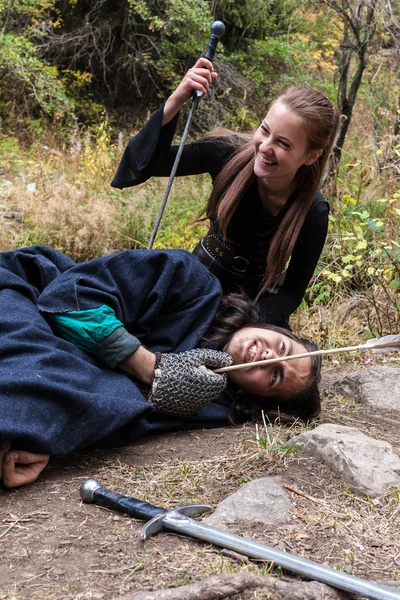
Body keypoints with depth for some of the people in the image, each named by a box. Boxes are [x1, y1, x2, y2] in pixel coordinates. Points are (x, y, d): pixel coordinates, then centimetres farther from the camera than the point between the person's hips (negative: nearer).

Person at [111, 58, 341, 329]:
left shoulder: (313, 213, -22)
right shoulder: (229, 152, -20)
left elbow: (292, 292, -13)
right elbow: (150, 162, -15)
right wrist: (176, 100, -30)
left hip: (258, 302, -1)